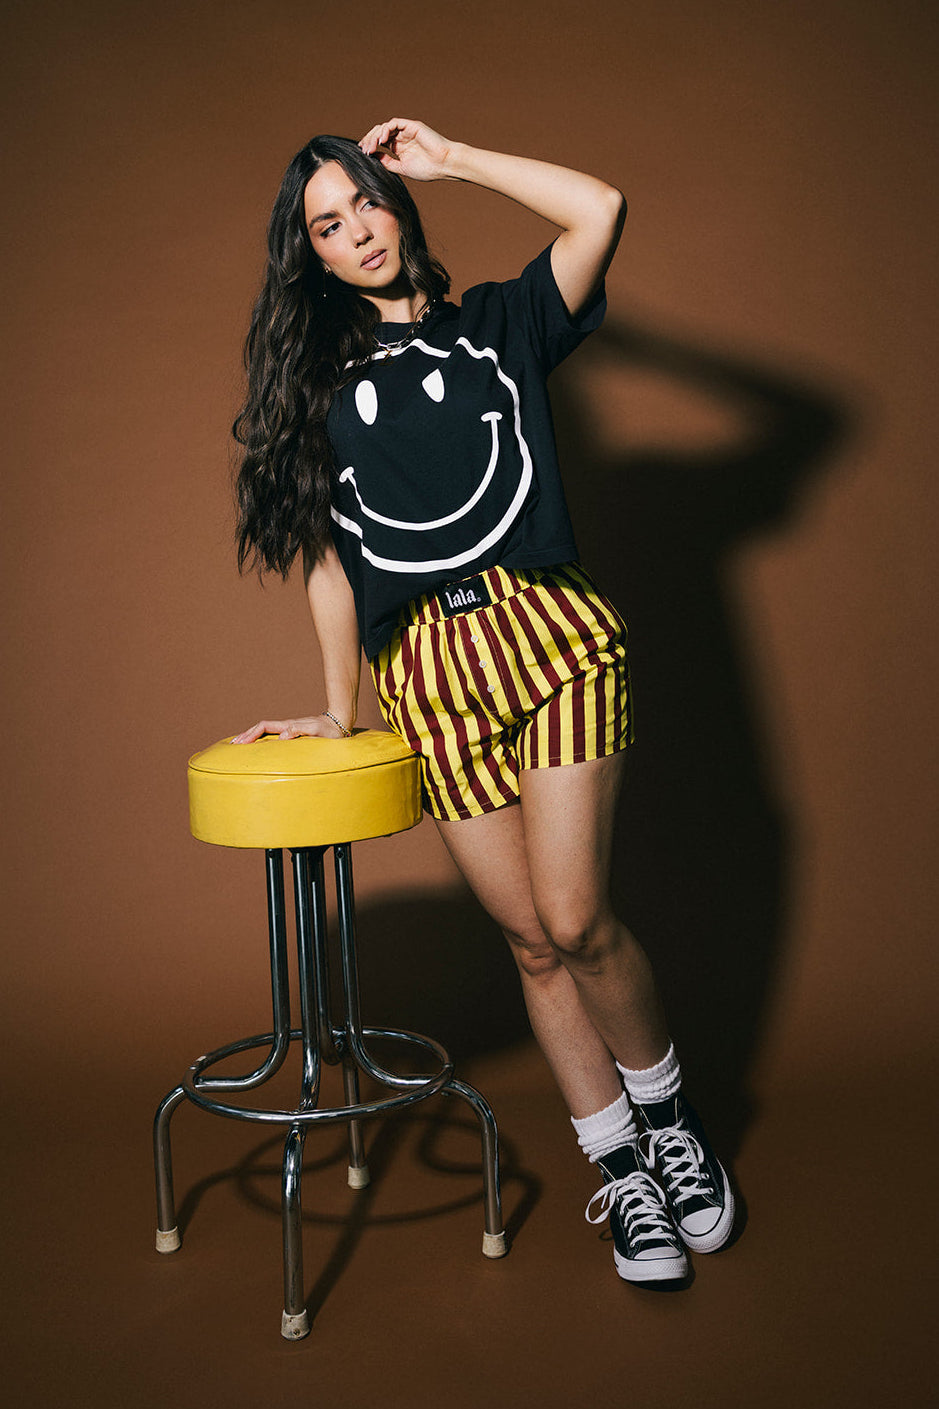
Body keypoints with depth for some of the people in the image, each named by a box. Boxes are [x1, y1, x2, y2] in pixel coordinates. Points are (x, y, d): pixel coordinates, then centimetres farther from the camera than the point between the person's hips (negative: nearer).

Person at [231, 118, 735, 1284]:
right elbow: (326, 553, 15)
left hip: (551, 635, -2)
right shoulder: (319, 384, 17)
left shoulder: (498, 326, 13)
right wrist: (336, 709, 14)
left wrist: (448, 158, 8)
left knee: (574, 921, -9)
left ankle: (669, 1118, 19)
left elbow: (599, 210, -3)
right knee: (530, 939, 2)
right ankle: (621, 1172, 18)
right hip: (425, 675, 2)